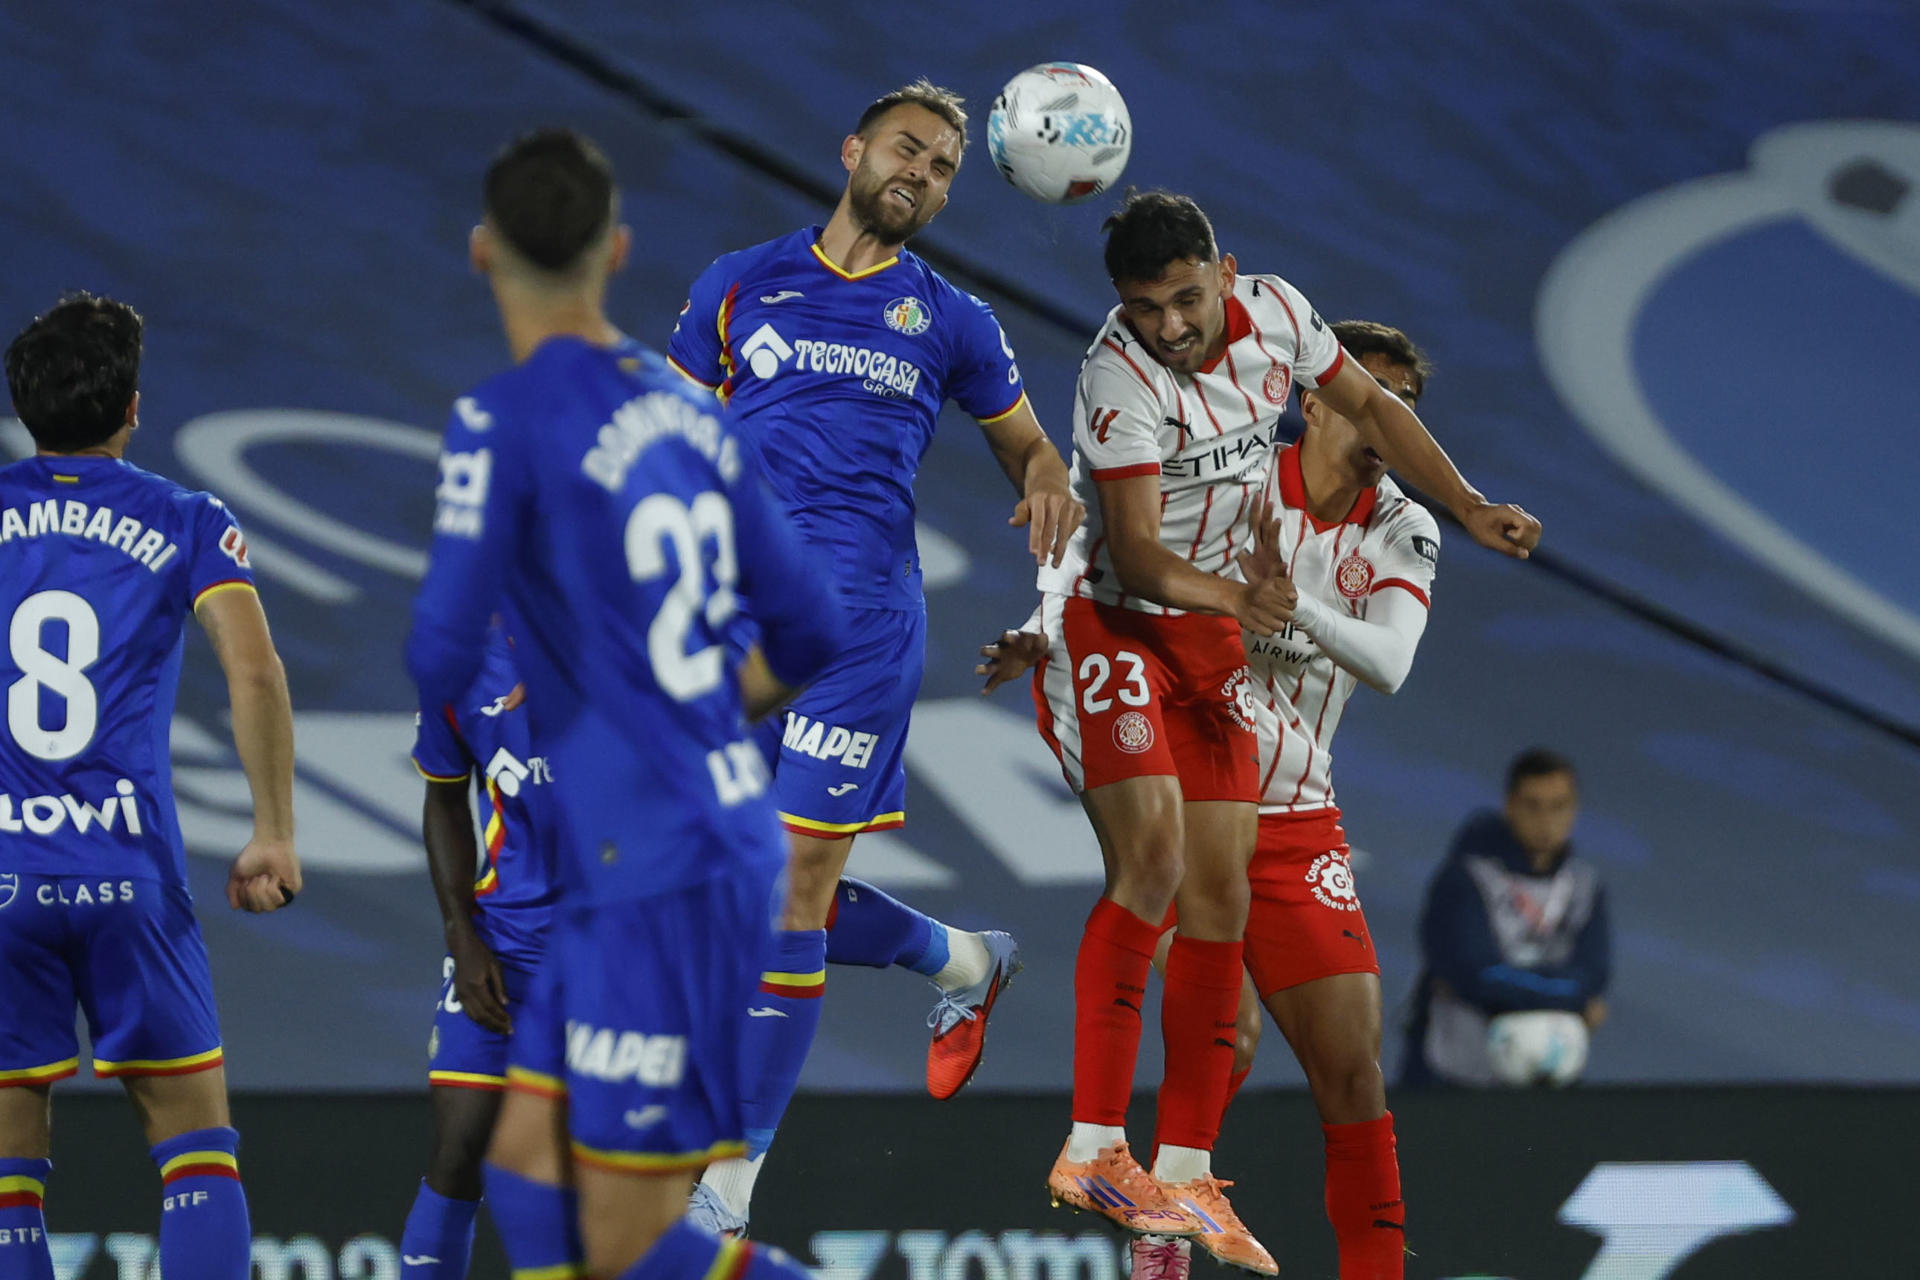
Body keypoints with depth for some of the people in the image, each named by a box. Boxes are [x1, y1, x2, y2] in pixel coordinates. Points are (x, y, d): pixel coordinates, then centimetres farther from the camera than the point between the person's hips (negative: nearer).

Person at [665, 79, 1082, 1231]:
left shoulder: (952, 322, 13)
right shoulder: (740, 286, 14)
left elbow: (1025, 440, 23)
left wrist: (1048, 485, -1)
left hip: (857, 612, -3)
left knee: (792, 883, -10)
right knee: (776, 884, 5)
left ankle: (732, 1189, -6)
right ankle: (966, 965, 36)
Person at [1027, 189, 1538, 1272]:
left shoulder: (1276, 313, -7)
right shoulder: (1121, 377, -25)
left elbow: (1370, 405, 12)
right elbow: (1136, 551, -30)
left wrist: (1471, 509, 9)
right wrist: (1236, 596, -45)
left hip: (1215, 634, 6)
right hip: (1108, 624, -6)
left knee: (1220, 890, 1)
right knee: (1153, 859, -23)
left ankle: (1185, 1174, 4)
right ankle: (1094, 1147, -22)